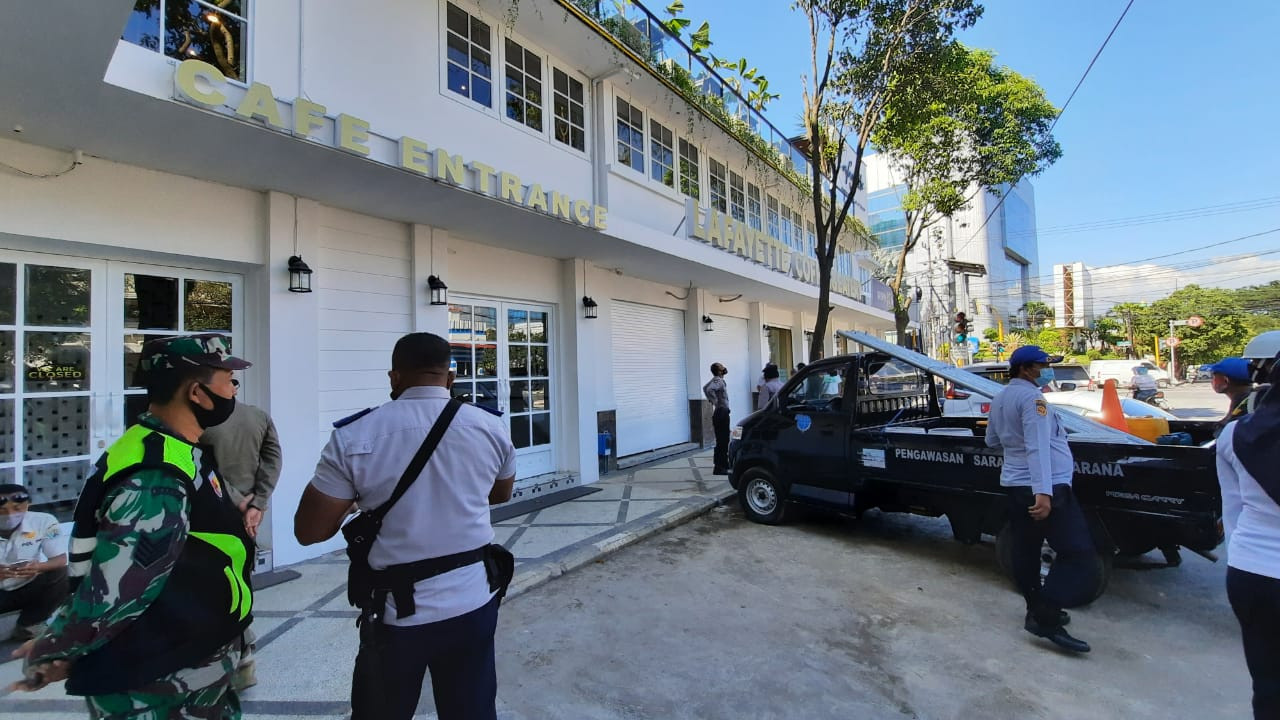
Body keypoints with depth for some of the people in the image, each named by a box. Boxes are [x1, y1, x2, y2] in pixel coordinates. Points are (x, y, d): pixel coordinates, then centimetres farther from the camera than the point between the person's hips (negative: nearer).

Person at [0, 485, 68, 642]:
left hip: (29, 588, 1)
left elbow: (61, 560, -15)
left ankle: (27, 627, -4)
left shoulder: (44, 522, -18)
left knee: (62, 575, -26)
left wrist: (38, 567, -40)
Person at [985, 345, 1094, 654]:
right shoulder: (1031, 396, -15)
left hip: (1015, 484, 9)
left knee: (1025, 551, 15)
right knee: (1078, 553, -6)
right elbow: (1038, 447, -26)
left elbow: (992, 440, 24)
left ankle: (1039, 611, 26)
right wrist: (1043, 491, -32)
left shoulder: (999, 399, 13)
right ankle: (1046, 616, -8)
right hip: (1046, 487, -9)